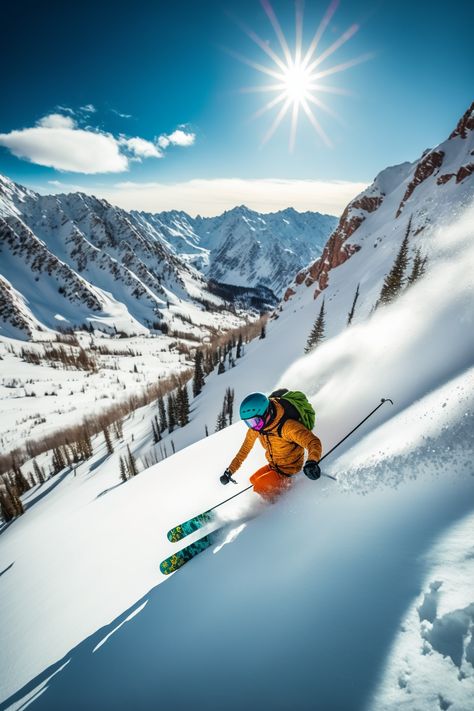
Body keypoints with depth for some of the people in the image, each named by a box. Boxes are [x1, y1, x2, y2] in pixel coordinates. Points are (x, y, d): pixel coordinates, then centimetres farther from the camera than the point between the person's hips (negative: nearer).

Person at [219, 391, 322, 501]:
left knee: (259, 486, -16)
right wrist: (229, 471, 5)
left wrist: (312, 462, -60)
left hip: (289, 470, -7)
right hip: (273, 466, 7)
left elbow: (314, 442, -39)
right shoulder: (255, 427, -11)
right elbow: (245, 449, 3)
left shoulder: (287, 426, -33)